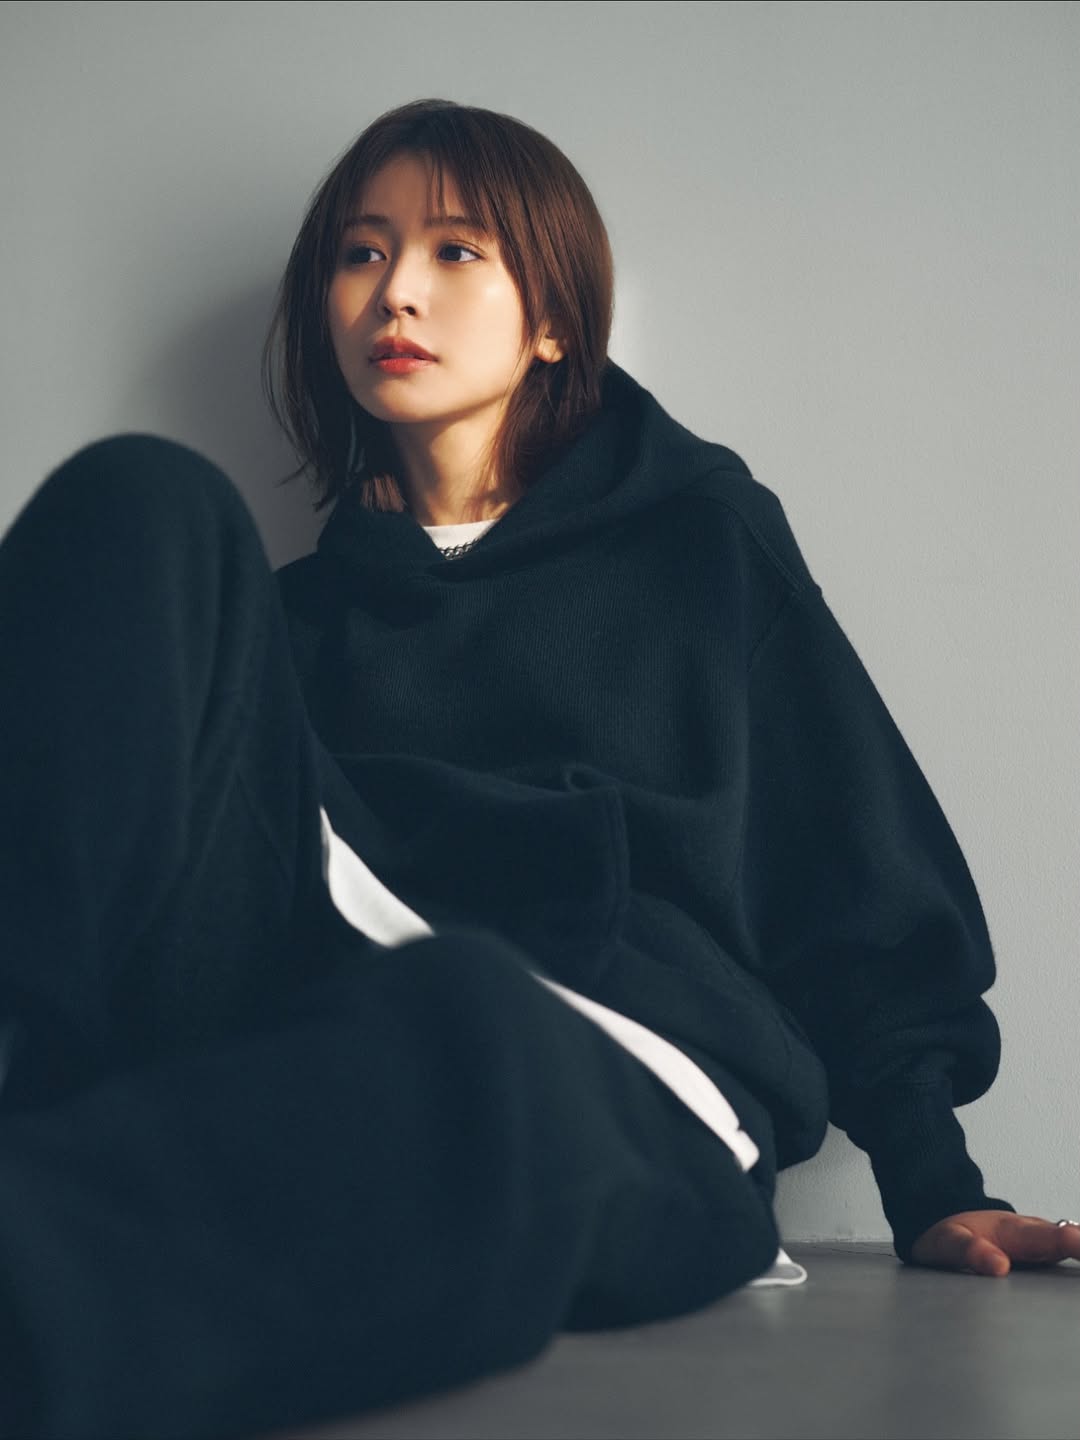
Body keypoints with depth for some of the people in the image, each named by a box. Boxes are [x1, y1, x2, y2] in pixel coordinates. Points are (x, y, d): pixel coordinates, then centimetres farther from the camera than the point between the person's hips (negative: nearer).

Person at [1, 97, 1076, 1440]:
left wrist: (935, 1188, 7)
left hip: (622, 1079, -2)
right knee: (141, 505, -15)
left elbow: (867, 874, 17)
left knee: (457, 1036, -42)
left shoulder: (701, 537, 22)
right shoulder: (301, 603, 28)